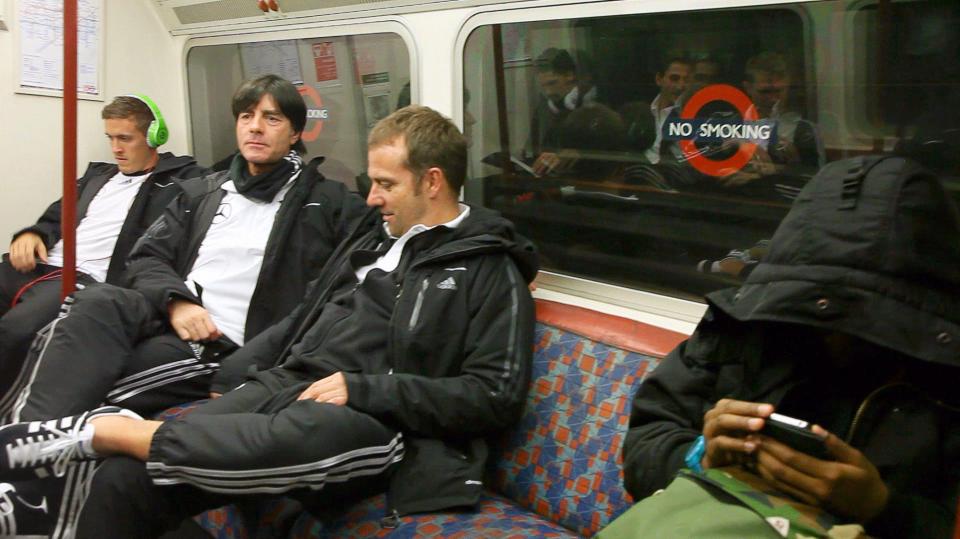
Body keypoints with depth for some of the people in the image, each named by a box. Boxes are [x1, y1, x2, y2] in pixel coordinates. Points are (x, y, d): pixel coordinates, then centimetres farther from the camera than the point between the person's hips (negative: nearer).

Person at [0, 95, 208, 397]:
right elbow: (57, 217, 27)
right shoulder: (98, 174, 30)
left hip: (87, 280, -7)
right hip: (38, 266, 8)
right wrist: (32, 234, 10)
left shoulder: (181, 179, 8)